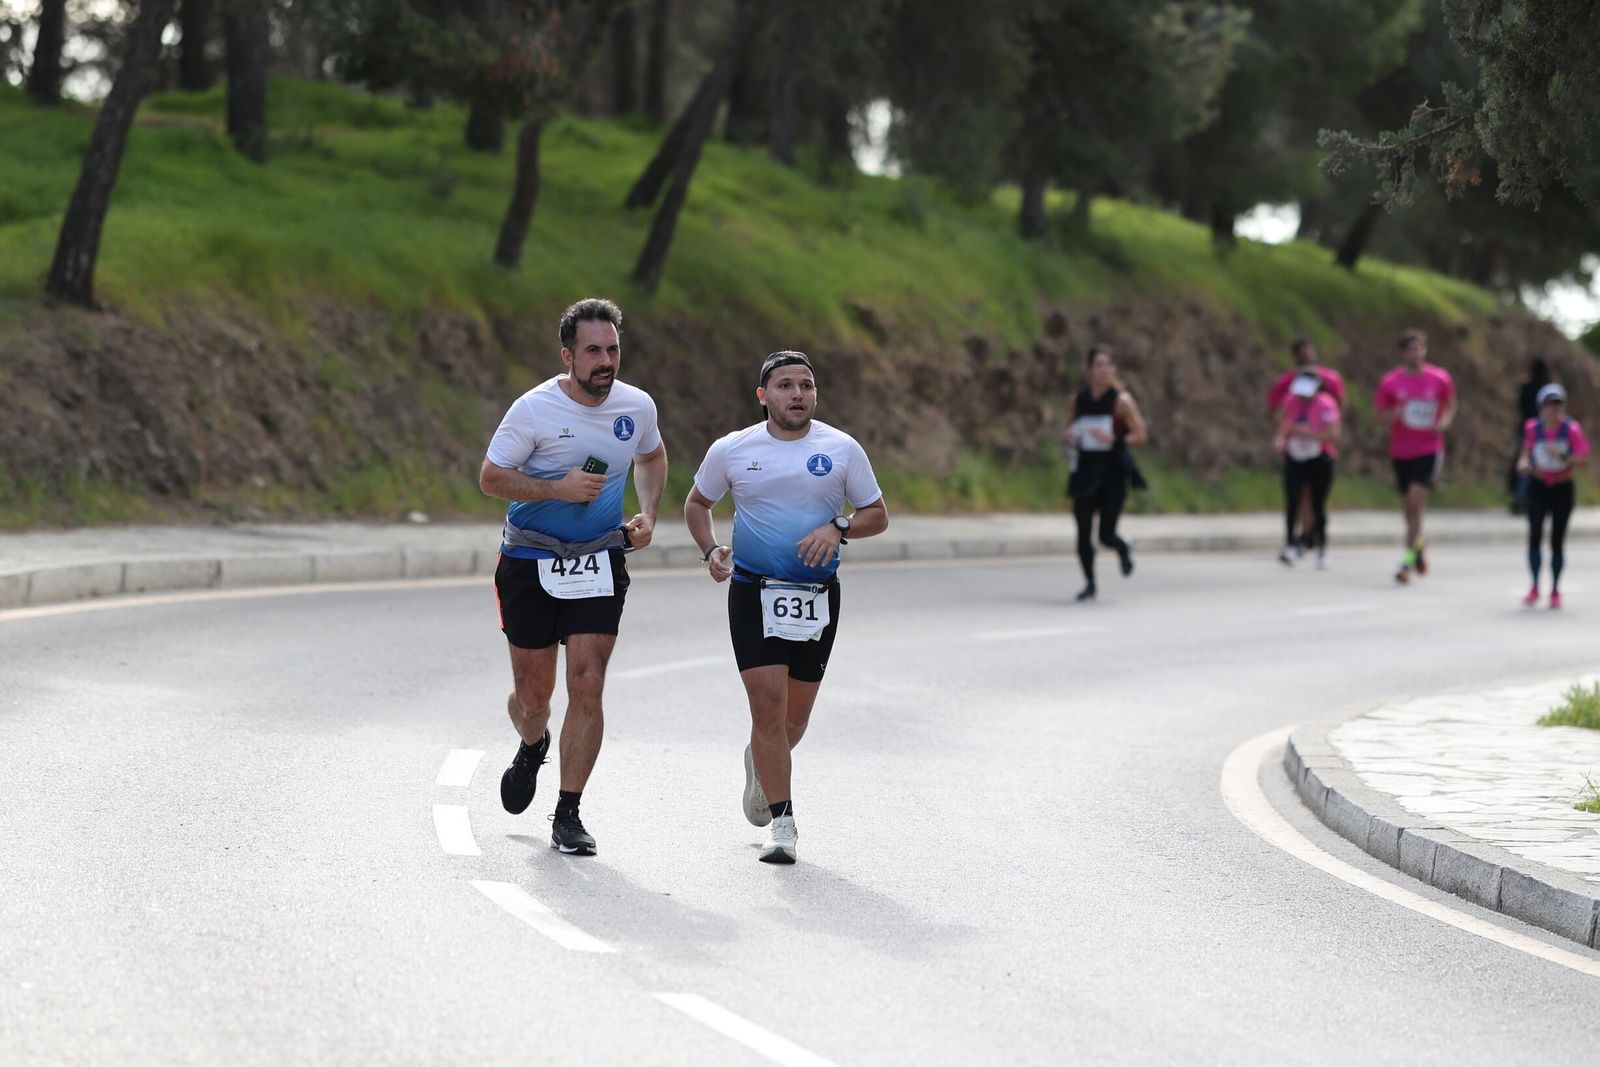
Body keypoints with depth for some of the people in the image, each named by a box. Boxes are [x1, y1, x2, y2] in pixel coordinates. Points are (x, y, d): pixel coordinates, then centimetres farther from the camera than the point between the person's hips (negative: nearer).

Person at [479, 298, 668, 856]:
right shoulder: (535, 409, -15)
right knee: (532, 693, 6)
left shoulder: (637, 406, -2)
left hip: (599, 561, 2)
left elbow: (651, 457, 20)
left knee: (587, 686, -10)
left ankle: (567, 815, -1)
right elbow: (491, 477, -10)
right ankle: (533, 747, 44)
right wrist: (559, 488, -23)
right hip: (530, 563, -2)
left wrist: (647, 514, 4)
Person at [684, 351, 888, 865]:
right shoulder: (732, 450, 1)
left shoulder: (841, 449, 1)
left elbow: (877, 515, 7)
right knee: (768, 704, -12)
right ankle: (781, 821, -4)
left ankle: (761, 762, 44)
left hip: (817, 595, 1)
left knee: (795, 716, 9)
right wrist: (710, 549, -3)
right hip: (754, 591, -1)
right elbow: (697, 502, 15)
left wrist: (838, 528, -14)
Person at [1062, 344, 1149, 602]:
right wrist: (1069, 436, -4)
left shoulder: (1121, 400, -6)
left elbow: (1141, 435, -8)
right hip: (1086, 468, 4)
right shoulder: (1079, 399, 6)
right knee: (1083, 531, -4)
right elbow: (1072, 429, 20)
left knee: (1106, 535, -6)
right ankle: (1089, 583, 12)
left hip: (1113, 471, -4)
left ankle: (1124, 551, 31)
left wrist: (1114, 439, -24)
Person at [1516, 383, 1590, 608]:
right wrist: (1523, 462, -9)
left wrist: (1562, 455, -30)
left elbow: (1584, 460, -15)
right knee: (1535, 533, -16)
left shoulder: (1571, 429, -11)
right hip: (1538, 487, 1)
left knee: (1557, 540, 3)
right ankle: (1535, 588, -8)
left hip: (1562, 488, -1)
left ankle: (1555, 591, 17)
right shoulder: (1532, 428, -4)